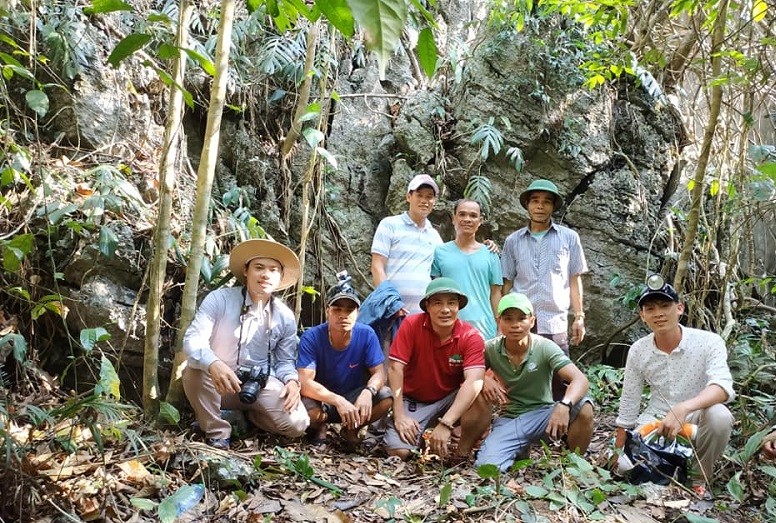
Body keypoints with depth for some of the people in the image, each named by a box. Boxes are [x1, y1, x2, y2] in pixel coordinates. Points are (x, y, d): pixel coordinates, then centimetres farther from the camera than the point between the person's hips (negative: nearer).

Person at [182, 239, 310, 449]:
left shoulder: (285, 317, -2)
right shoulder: (219, 299, -13)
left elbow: (284, 361, 6)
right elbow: (193, 339, -22)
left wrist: (292, 381, -19)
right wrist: (213, 364, -44)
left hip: (261, 383, 2)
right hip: (219, 381, -2)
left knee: (296, 424, -21)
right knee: (196, 371, -36)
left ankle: (251, 415, 13)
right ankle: (217, 433, -11)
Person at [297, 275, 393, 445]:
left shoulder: (367, 335, -15)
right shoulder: (311, 338, -22)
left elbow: (379, 372, -13)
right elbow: (305, 382, -28)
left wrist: (368, 392, -37)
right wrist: (337, 401, -44)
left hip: (354, 397, 2)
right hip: (322, 398, -2)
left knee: (385, 396, -25)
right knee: (306, 407, -36)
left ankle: (351, 428, 5)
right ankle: (320, 427, 4)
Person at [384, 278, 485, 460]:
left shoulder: (471, 337, -16)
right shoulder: (411, 325, -16)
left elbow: (472, 382, -28)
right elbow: (395, 368, -16)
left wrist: (445, 424, -39)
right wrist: (399, 415, -21)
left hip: (451, 400, 1)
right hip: (412, 401, 0)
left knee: (480, 389, -29)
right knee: (398, 451, -23)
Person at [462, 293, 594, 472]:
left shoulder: (545, 347, -14)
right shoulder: (490, 349, -8)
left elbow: (580, 380, -24)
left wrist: (564, 405, -45)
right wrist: (483, 379, -22)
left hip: (542, 415, 0)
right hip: (508, 419, 0)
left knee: (584, 407, -30)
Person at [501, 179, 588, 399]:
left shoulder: (569, 238, 6)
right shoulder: (513, 241, 8)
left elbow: (574, 280, 8)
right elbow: (507, 283, 9)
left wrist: (579, 317, 3)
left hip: (555, 323, -1)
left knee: (557, 385, 2)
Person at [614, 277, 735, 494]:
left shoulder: (708, 342, -17)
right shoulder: (638, 350, -8)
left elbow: (723, 386, -33)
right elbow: (628, 404, 1)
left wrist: (683, 409, -51)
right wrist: (617, 451, 4)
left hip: (696, 418, -2)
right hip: (656, 419, 2)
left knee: (719, 415, -35)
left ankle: (699, 479, -7)